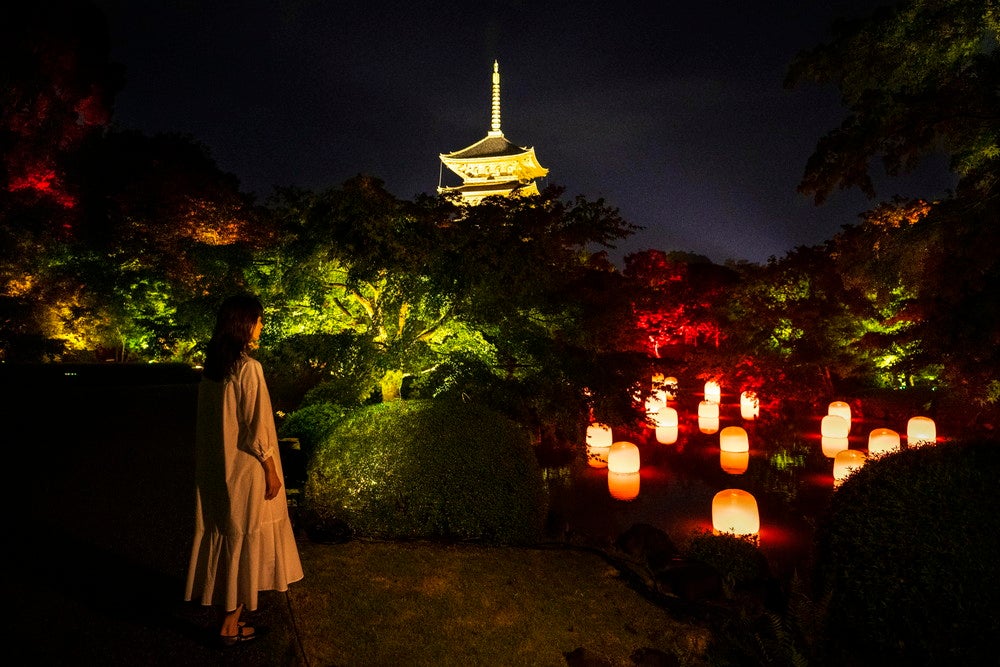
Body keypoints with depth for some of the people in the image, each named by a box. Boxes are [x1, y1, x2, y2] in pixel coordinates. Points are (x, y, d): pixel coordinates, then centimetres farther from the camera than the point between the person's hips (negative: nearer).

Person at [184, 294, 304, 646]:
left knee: (224, 533, 19)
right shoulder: (249, 368, -21)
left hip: (215, 467, 8)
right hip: (245, 468, -8)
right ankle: (230, 624, 18)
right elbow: (255, 429, -19)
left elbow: (213, 419, 10)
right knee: (244, 538, 6)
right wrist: (271, 471, -11)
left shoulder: (212, 366, 3)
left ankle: (226, 607, 35)